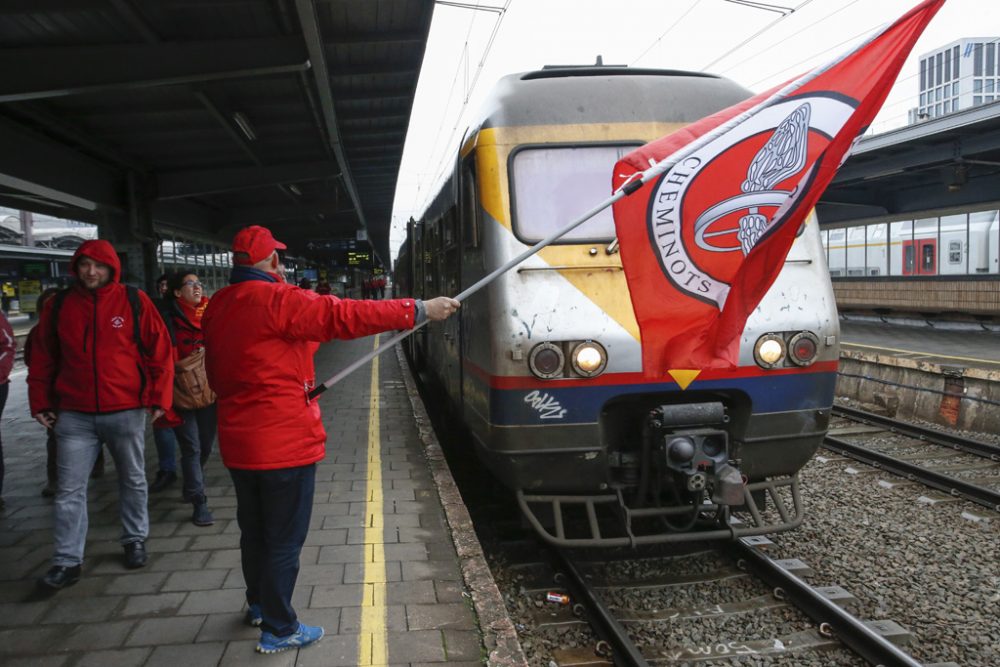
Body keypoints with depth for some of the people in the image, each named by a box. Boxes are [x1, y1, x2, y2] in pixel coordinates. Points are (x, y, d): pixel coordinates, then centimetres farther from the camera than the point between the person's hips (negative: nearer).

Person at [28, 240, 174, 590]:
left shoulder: (135, 302, -3)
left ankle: (135, 540, 31)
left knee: (133, 480, 13)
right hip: (74, 416, 2)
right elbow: (43, 359, 11)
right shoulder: (59, 306, 4)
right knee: (69, 489, 3)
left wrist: (158, 397, -6)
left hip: (126, 411, -1)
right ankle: (67, 561, 13)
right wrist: (41, 403, 9)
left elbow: (160, 351, -2)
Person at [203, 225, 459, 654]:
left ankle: (259, 605, 42)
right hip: (284, 442, -8)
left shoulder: (217, 308, 8)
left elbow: (216, 376, 16)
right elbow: (345, 316, -23)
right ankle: (279, 630, 17)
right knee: (284, 538, 5)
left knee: (253, 530, 23)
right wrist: (419, 310, -19)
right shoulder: (276, 300, -18)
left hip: (239, 442, 8)